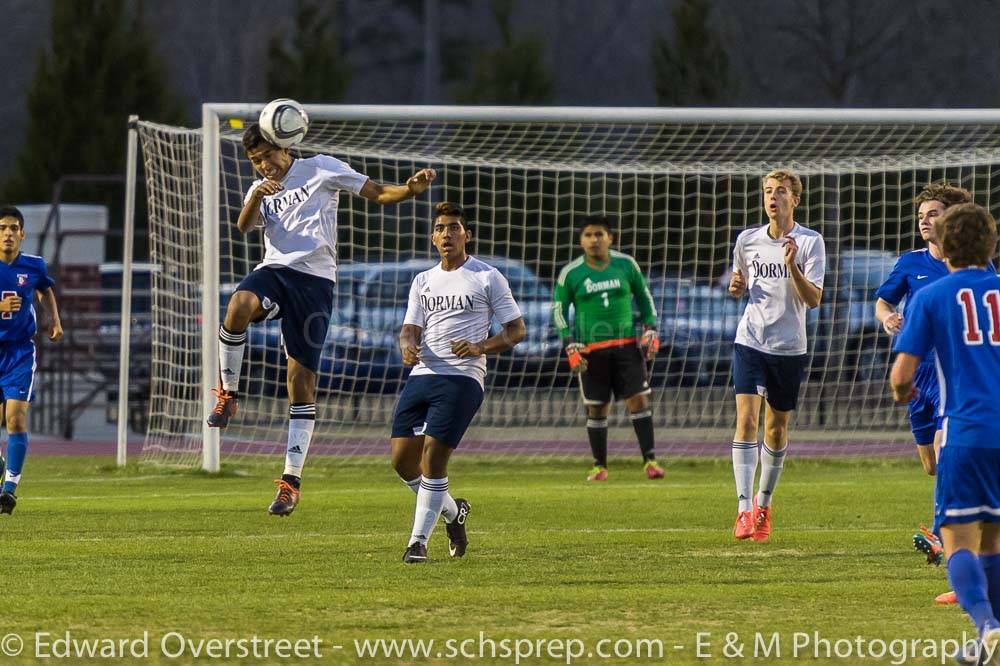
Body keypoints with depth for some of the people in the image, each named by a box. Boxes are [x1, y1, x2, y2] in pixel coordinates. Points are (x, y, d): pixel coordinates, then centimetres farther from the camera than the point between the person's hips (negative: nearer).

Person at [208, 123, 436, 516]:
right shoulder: (261, 189, 21)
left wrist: (412, 189, -13)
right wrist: (256, 196, -20)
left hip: (314, 279, -2)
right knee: (239, 306, -35)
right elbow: (244, 226, 1)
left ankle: (291, 481, 0)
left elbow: (378, 193, 7)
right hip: (274, 270, 2)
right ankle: (227, 396, -16)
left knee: (301, 379, -4)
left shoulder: (321, 169, 11)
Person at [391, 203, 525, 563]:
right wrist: (408, 346, -12)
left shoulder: (487, 278, 3)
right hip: (422, 373, 6)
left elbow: (517, 329, 3)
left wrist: (481, 348, -14)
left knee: (433, 456, -15)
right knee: (402, 458, -2)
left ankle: (418, 540, -8)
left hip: (462, 377, -6)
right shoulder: (423, 282, 19)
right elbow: (410, 328, 13)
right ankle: (452, 512, 23)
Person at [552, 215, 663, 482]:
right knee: (596, 408, 3)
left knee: (638, 399, -9)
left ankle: (649, 460, -5)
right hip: (591, 349, 0)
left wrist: (651, 330, 4)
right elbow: (559, 310, 6)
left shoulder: (626, 265, 3)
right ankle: (599, 466, 14)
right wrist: (570, 347, -3)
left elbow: (644, 297, 14)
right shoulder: (571, 274, 0)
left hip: (626, 344, 0)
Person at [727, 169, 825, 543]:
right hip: (750, 341, 1)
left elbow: (814, 299, -9)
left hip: (789, 347, -1)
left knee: (777, 429, 9)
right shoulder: (747, 240, 5)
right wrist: (736, 288, -2)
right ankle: (744, 508, -18)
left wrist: (793, 266, -24)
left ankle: (763, 504, 29)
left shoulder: (810, 242, -3)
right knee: (746, 418, -15)